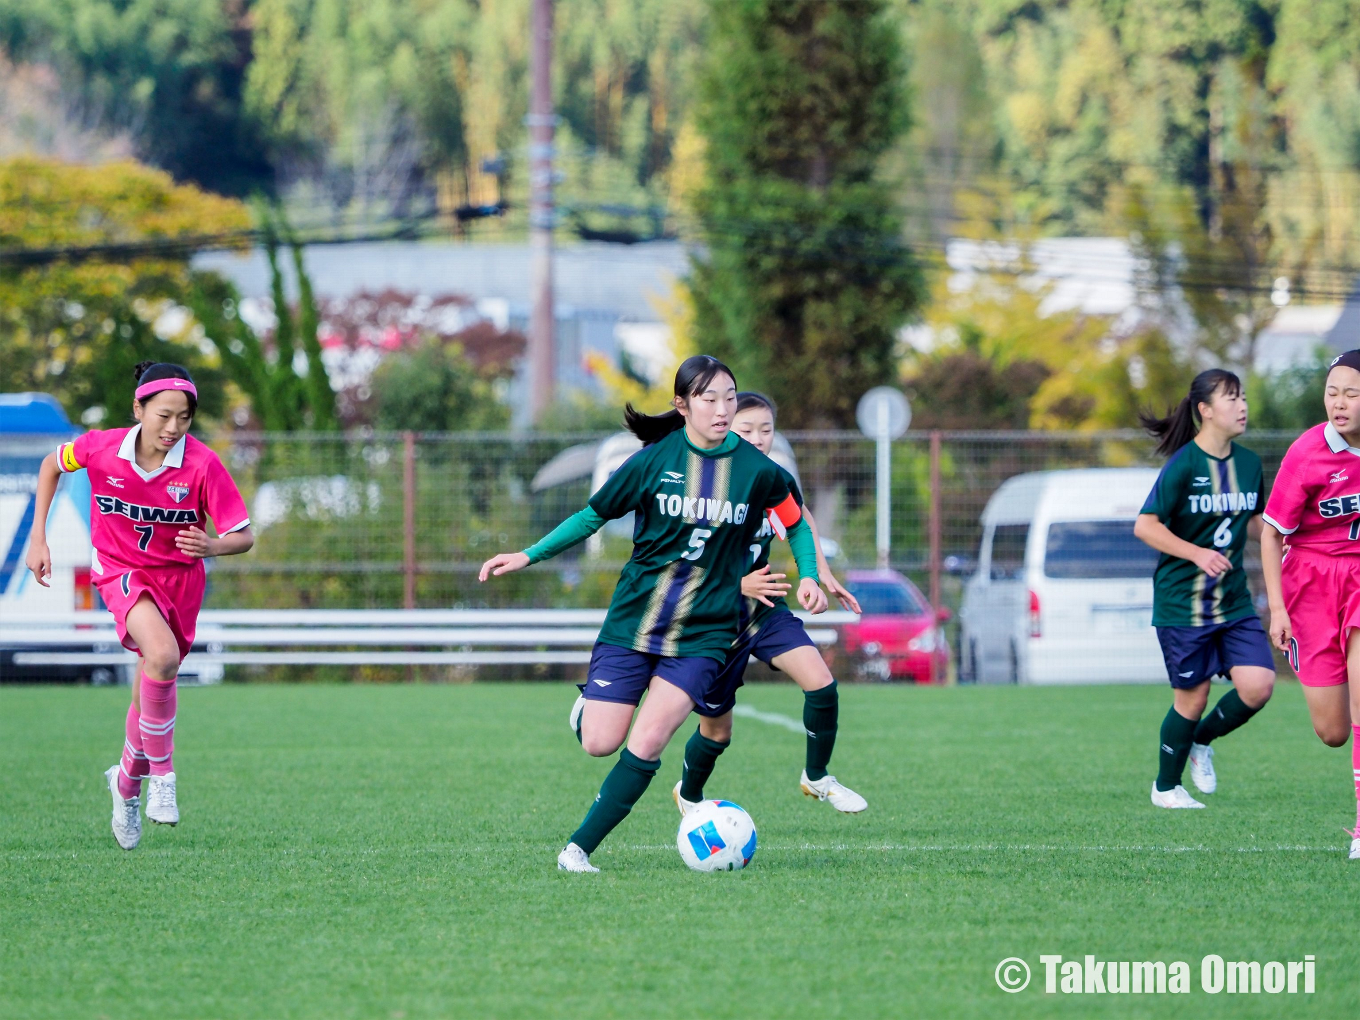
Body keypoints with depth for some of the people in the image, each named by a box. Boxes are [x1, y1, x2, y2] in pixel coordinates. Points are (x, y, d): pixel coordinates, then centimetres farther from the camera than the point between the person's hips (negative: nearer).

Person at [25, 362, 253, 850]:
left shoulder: (202, 465, -20)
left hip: (179, 576, 2)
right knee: (162, 655, -31)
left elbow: (243, 536, -17)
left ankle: (127, 782, 39)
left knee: (151, 690, 9)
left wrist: (214, 546, -40)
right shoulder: (100, 448, -16)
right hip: (120, 570, -2)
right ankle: (162, 773, -16)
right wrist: (38, 538, 2)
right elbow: (52, 465, 6)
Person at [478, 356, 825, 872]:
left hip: (703, 632, 0)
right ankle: (588, 705, 32)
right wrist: (528, 555, 4)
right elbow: (595, 515, 8)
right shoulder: (654, 460, -4)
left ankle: (579, 848, -5)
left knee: (646, 745, -16)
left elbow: (796, 524, 15)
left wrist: (808, 577, -2)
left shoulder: (759, 471, -3)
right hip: (632, 618, 0)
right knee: (600, 743, -5)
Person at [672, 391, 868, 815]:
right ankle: (688, 795, 38)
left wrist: (821, 571, 10)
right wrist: (739, 584, -32)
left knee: (820, 682, -17)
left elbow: (801, 518, 18)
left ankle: (816, 777, 6)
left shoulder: (777, 482, -5)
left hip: (765, 609, 4)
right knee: (717, 730, 6)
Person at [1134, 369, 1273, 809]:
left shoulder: (1248, 462, 6)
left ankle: (1202, 741, 19)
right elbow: (1145, 525, -15)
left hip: (1234, 603, 5)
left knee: (1258, 685, -9)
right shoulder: (1183, 465, -14)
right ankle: (1166, 786, 23)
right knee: (1192, 697, 1)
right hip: (1182, 603, -5)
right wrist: (1198, 554, -24)